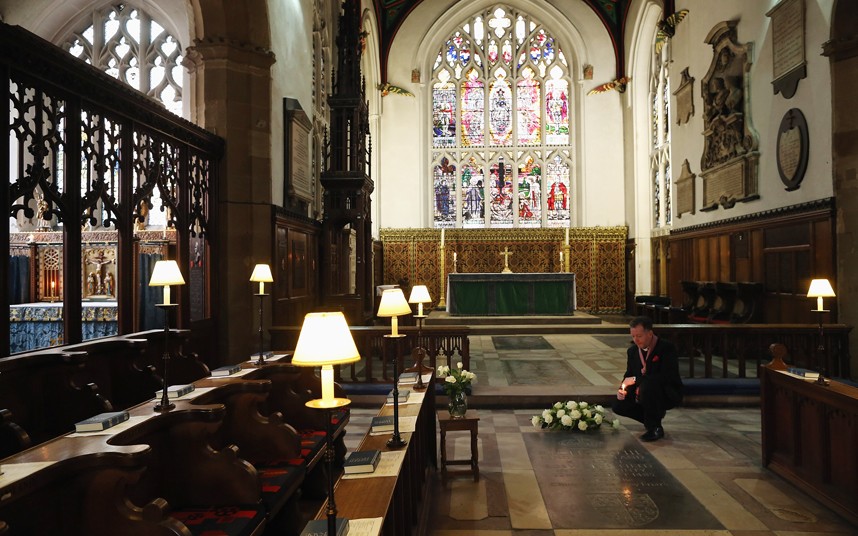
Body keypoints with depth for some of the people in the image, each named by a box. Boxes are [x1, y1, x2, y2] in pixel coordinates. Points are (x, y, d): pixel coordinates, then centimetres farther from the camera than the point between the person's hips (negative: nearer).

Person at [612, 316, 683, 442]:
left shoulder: (667, 347, -19)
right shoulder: (632, 351, 2)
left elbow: (667, 376, -30)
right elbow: (629, 375, 10)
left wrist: (636, 380, -30)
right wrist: (623, 389, -13)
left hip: (669, 395, -7)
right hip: (646, 394, 7)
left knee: (647, 386, -37)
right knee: (618, 406, -11)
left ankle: (655, 428, -16)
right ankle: (656, 414, 12)